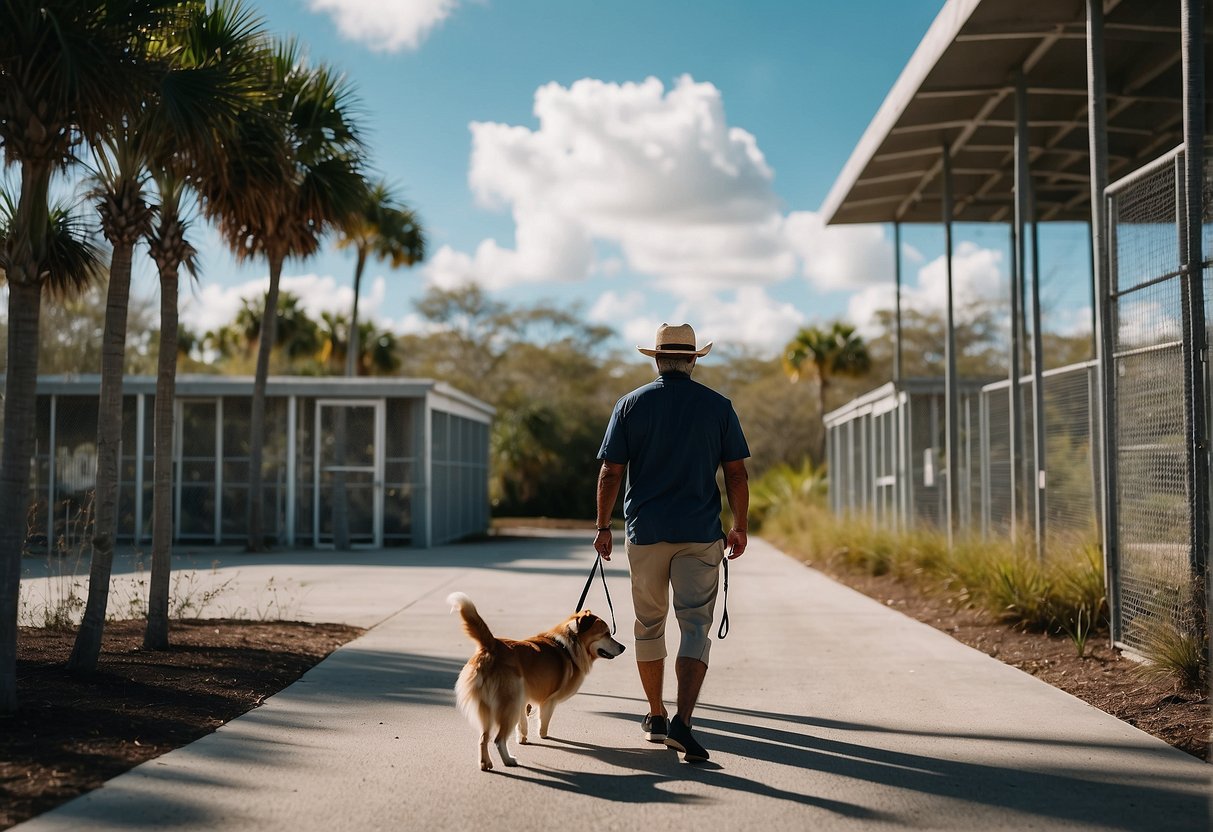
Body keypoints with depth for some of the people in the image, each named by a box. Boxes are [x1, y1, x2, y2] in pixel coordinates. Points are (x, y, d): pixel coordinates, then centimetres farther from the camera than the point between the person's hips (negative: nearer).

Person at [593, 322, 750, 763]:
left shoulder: (631, 404, 1)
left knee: (649, 624, 15)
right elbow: (736, 472, 1)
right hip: (700, 533, -1)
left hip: (645, 532, 1)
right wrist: (739, 527, 10)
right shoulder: (718, 406, 2)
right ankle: (682, 720, -17)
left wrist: (603, 526, 7)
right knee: (696, 626, -1)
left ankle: (656, 717, 25)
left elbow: (611, 471, -1)